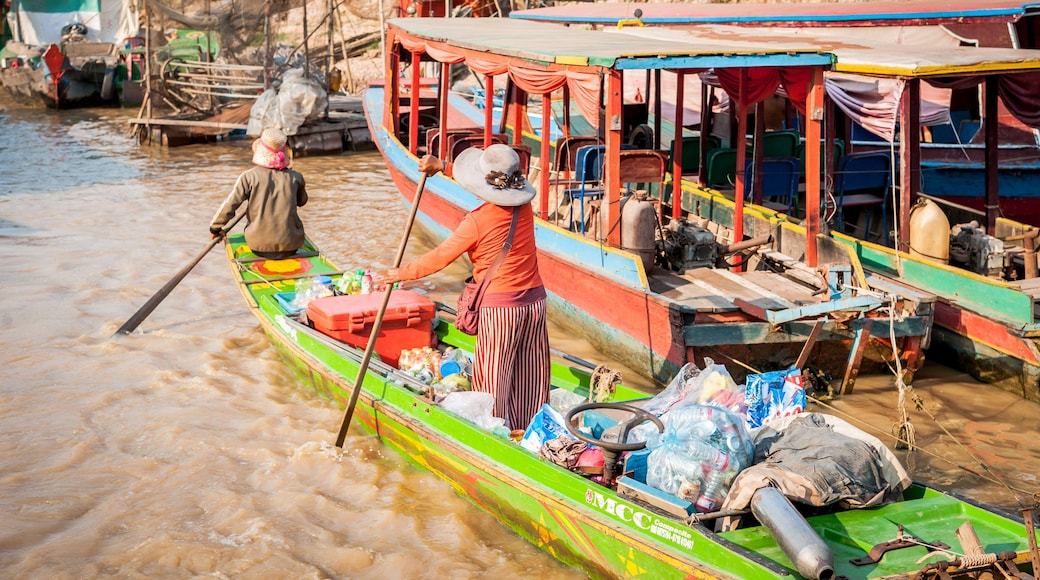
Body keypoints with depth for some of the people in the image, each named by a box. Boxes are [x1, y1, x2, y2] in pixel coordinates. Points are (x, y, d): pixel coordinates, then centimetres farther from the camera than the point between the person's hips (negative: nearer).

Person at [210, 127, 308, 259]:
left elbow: (229, 205, -8)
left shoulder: (248, 177, -10)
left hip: (259, 247, -1)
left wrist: (215, 228, 7)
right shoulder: (295, 177, -3)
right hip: (291, 246, 1)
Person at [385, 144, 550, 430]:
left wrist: (402, 273, 6)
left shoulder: (478, 221, -16)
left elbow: (440, 257, -8)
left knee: (494, 378, 5)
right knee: (530, 375, 13)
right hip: (534, 299, 6)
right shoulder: (523, 205, 0)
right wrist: (442, 167, 14)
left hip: (500, 306, -6)